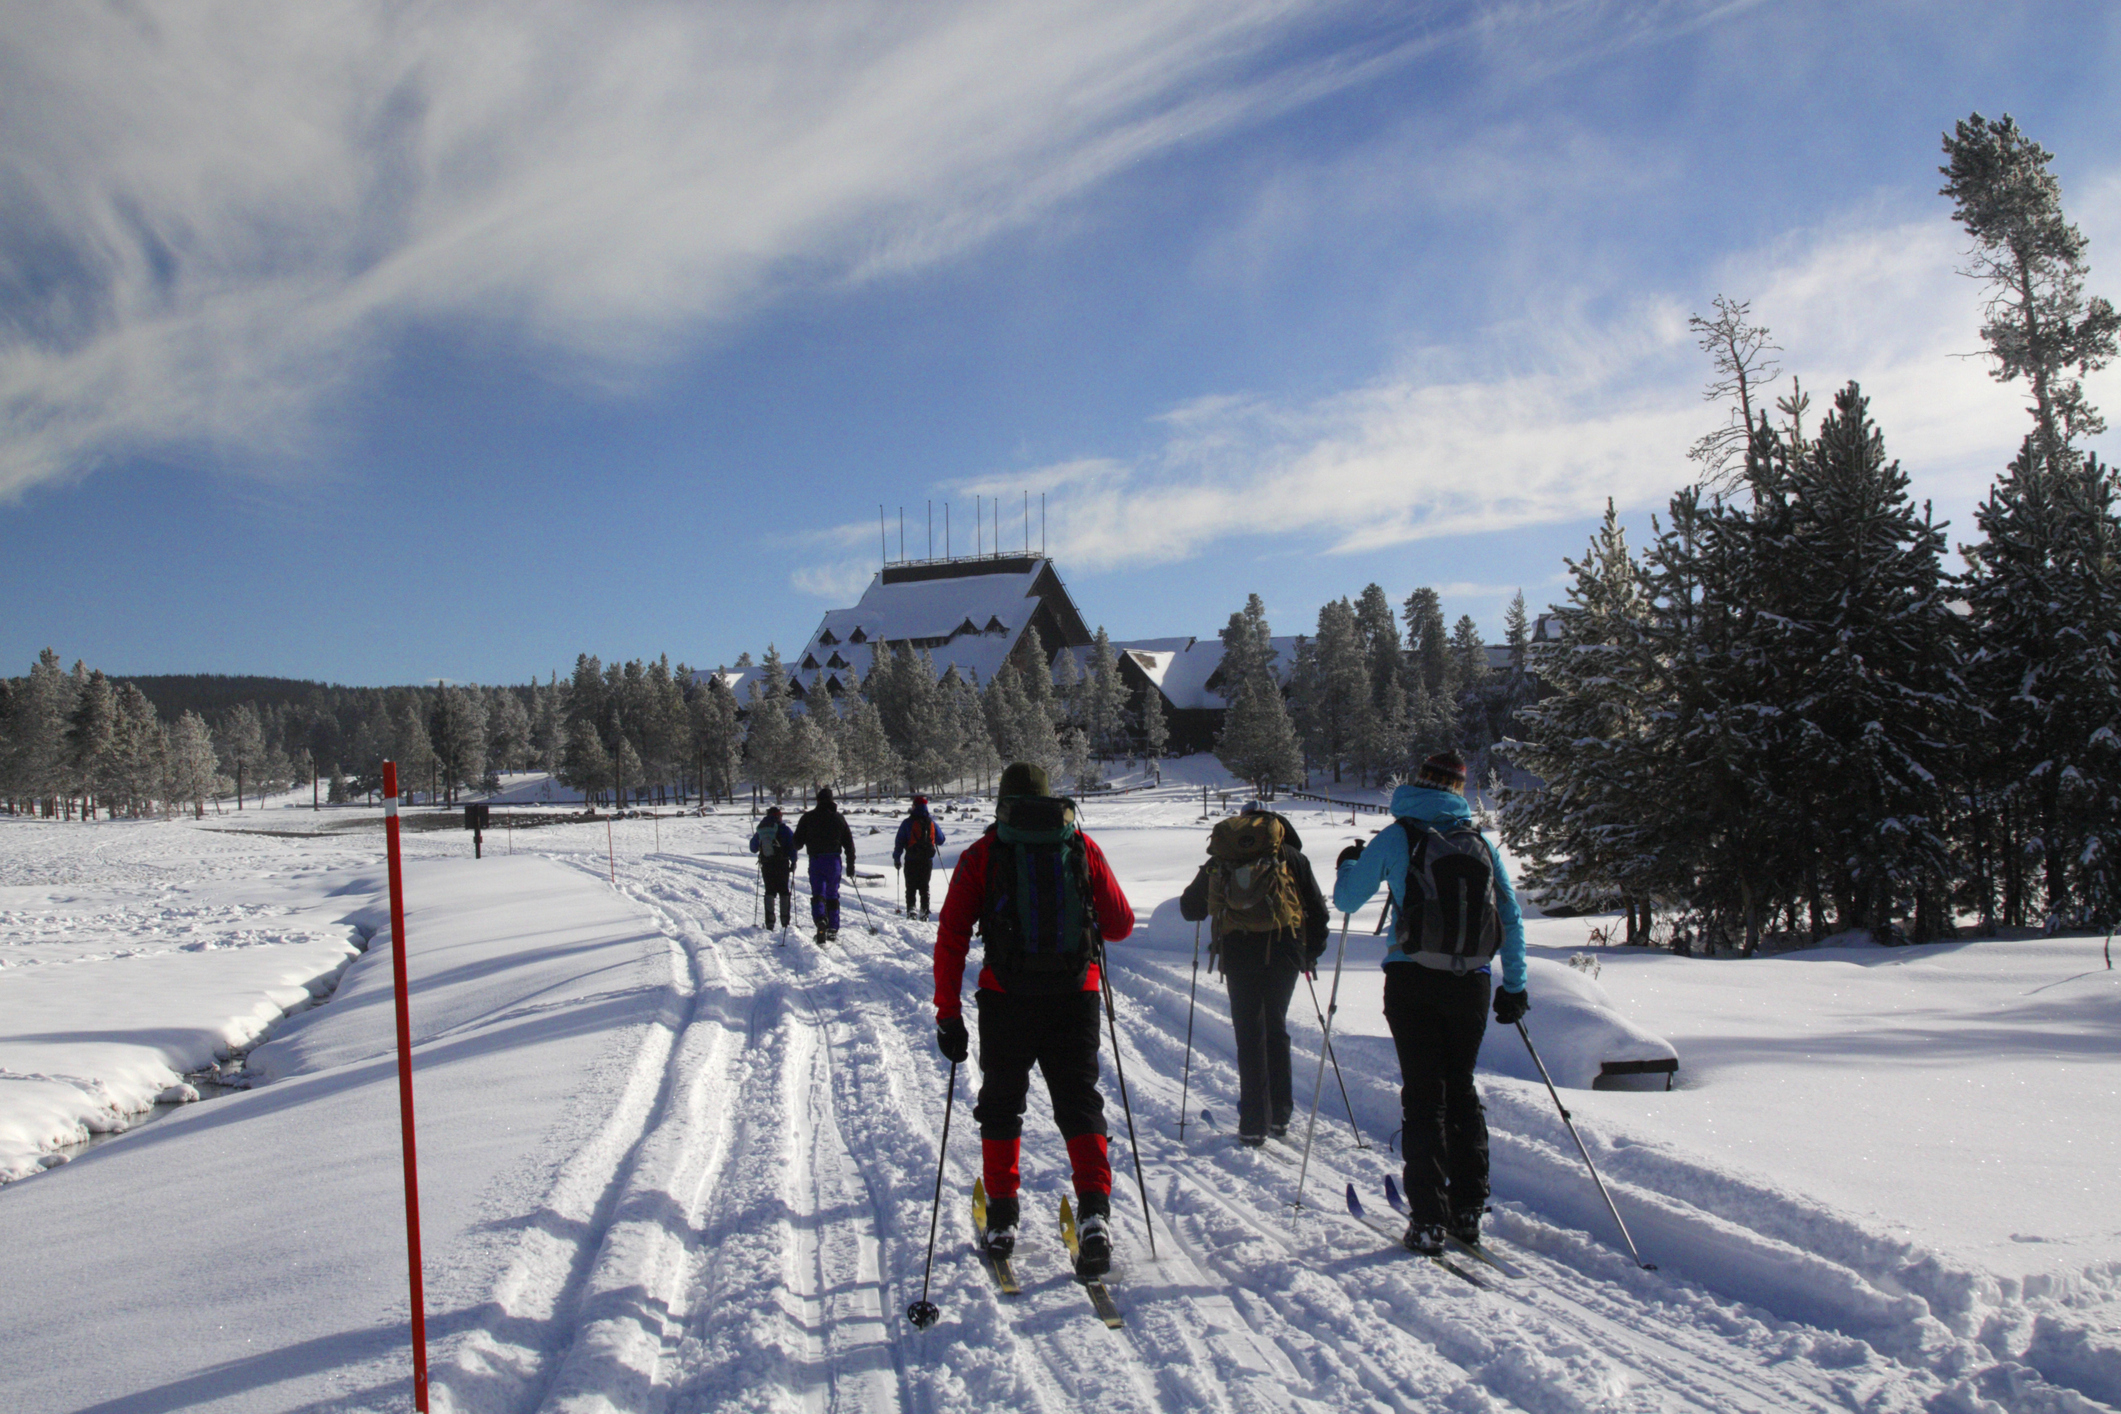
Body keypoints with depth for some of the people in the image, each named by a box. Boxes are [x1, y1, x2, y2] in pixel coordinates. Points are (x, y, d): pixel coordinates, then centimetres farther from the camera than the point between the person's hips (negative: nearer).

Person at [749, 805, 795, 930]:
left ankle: (769, 922, -3)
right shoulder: (783, 828, -4)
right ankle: (785, 921, 3)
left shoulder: (760, 830, 8)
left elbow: (753, 848, 18)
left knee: (770, 891, 8)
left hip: (766, 865, 3)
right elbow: (792, 846, -9)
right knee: (783, 891, 7)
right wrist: (793, 862, -2)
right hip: (782, 864, -3)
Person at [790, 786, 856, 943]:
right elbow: (849, 843, 8)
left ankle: (821, 921, -33)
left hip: (816, 861, -2)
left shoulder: (808, 817, -1)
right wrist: (851, 864, 16)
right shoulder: (839, 818, 6)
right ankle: (833, 929, 16)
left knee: (818, 894, -7)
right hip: (834, 861, 2)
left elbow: (797, 842, 2)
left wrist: (792, 853, 25)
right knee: (833, 895, 13)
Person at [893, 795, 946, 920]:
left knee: (911, 887, 5)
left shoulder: (907, 823, -7)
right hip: (927, 861, 3)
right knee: (924, 887, 12)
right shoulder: (932, 823, 2)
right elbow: (940, 840, 11)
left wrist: (896, 858, 0)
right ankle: (924, 912, 8)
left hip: (911, 861, -2)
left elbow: (899, 842, -7)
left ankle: (911, 909, -10)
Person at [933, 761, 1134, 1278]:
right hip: (1076, 997, 1)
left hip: (1006, 998, -1)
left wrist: (948, 1013, 0)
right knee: (1079, 1102, 9)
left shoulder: (981, 855, 3)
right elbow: (1120, 924, 9)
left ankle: (1002, 1218, 20)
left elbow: (951, 938, -2)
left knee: (1001, 1104, 16)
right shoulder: (1083, 848, 6)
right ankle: (1094, 1212, -8)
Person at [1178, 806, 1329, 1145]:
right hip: (1282, 951, 0)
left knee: (1250, 1035, 7)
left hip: (1237, 955, 0)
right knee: (1276, 1028, 17)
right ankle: (1279, 1116, 21)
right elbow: (1317, 910, 10)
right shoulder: (1290, 856, 13)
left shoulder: (1217, 862, 14)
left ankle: (1254, 1124, 3)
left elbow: (1189, 909, 19)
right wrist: (1312, 952, 22)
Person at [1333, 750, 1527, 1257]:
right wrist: (1515, 986, 16)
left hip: (1414, 981, -3)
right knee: (1461, 1086, 16)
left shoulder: (1396, 837, -1)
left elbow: (1346, 900, 6)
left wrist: (1348, 863, 26)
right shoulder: (1482, 843, 8)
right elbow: (1511, 919, 10)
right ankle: (1469, 1208, 19)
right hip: (1471, 984, 3)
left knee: (1423, 1094, 2)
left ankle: (1429, 1219, -1)